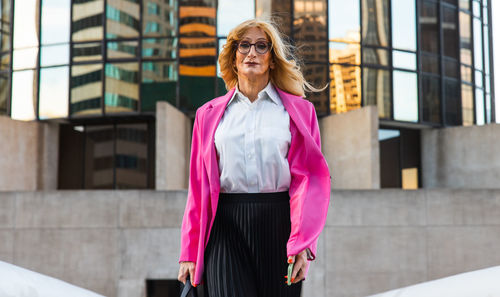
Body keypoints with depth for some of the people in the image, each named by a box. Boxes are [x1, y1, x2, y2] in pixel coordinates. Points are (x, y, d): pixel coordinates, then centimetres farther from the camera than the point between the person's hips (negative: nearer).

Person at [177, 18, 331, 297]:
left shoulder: (300, 110, 9)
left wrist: (302, 244, -13)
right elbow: (199, 186, 12)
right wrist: (190, 253, 6)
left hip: (278, 227, 0)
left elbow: (311, 177, 0)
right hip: (224, 229, 0)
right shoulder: (209, 114, 14)